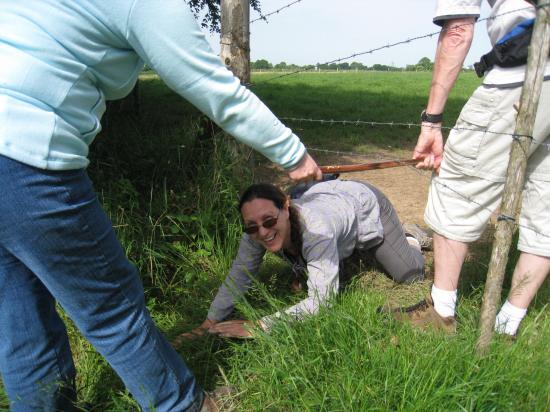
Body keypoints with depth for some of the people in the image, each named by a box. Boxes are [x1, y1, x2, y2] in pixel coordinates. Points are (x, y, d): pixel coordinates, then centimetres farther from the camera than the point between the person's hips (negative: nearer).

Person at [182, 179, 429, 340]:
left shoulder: (316, 228, -49)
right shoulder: (256, 232, -33)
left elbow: (320, 302, -48)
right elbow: (239, 276, -22)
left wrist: (259, 326, -49)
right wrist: (209, 324, -30)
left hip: (365, 204, -4)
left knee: (408, 275, 1)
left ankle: (411, 238, 31)